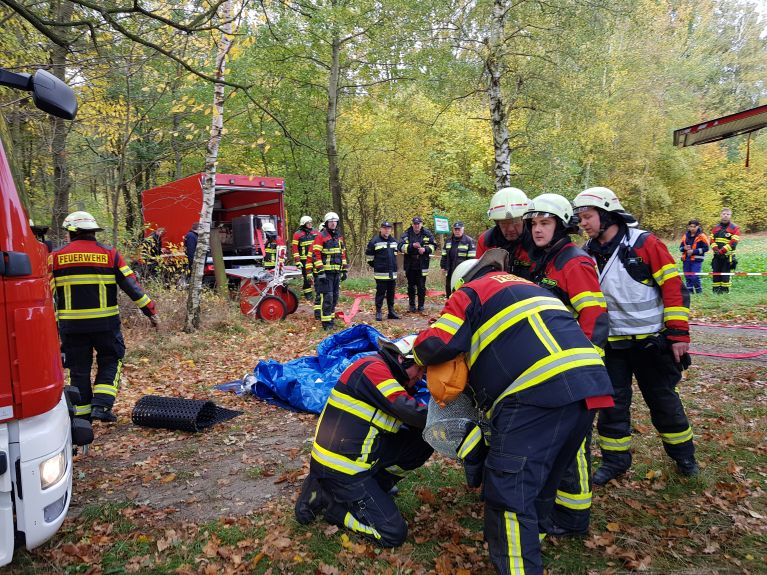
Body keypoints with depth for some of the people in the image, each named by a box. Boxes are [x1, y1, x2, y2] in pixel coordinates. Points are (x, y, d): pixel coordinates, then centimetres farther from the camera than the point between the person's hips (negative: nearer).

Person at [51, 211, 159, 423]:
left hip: (71, 325, 1)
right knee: (110, 361, 15)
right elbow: (132, 287, -3)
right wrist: (151, 312, 2)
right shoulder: (110, 254, -1)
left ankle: (81, 414, 19)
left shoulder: (56, 257, 1)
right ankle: (101, 405, 3)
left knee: (78, 368, 12)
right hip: (105, 323, -1)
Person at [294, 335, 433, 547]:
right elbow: (411, 412, -25)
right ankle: (326, 498, 3)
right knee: (393, 534, -8)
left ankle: (372, 488, 5)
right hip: (340, 471, -9)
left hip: (360, 456, 9)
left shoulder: (387, 374, 12)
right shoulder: (373, 368, -18)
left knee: (423, 441, -2)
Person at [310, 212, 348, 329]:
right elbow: (316, 255, -13)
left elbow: (343, 254, 21)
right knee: (327, 297, -9)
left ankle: (331, 317, 23)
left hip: (336, 272, 7)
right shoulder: (321, 236, -7)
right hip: (325, 272, -7)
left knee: (334, 296, 12)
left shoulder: (339, 237, 16)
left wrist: (344, 270, 17)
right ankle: (326, 322, -5)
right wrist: (320, 271, -18)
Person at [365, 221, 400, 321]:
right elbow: (368, 254, -1)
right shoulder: (375, 241, -8)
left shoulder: (394, 241, 13)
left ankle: (391, 311, 20)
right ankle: (378, 312, 4)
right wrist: (373, 264, 5)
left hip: (392, 272, 6)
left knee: (391, 292, 12)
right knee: (380, 293, -3)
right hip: (381, 273, -6)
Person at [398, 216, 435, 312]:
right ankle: (412, 305, 20)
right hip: (410, 265, 1)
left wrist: (425, 249, -14)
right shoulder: (407, 234, -2)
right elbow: (400, 246, -10)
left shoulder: (427, 234, 1)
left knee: (421, 286, 4)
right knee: (411, 286, 10)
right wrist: (412, 246, -23)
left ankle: (421, 305, 16)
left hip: (422, 265, 0)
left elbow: (433, 246, 5)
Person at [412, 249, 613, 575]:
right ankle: (528, 546, 39)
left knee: (509, 494, -4)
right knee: (540, 482, 24)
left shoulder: (470, 292, 11)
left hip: (538, 391, -9)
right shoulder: (524, 286, 35)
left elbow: (434, 346, 1)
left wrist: (421, 355, 24)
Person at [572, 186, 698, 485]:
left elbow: (674, 287, -12)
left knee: (663, 399, 11)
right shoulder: (588, 253, 2)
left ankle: (683, 454, 33)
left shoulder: (644, 244, -13)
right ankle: (615, 459, 24)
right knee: (612, 402, 8)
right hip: (611, 345, 4)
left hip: (651, 341, -4)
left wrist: (678, 333, -14)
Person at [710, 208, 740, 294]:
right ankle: (716, 289, 11)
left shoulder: (734, 228, -2)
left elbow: (733, 243, -12)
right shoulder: (716, 228, 14)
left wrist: (722, 251, -19)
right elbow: (712, 240, 9)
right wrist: (715, 249, -10)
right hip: (717, 255, 5)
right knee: (716, 272, 5)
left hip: (728, 256, -5)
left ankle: (725, 290, -2)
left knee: (726, 273, -6)